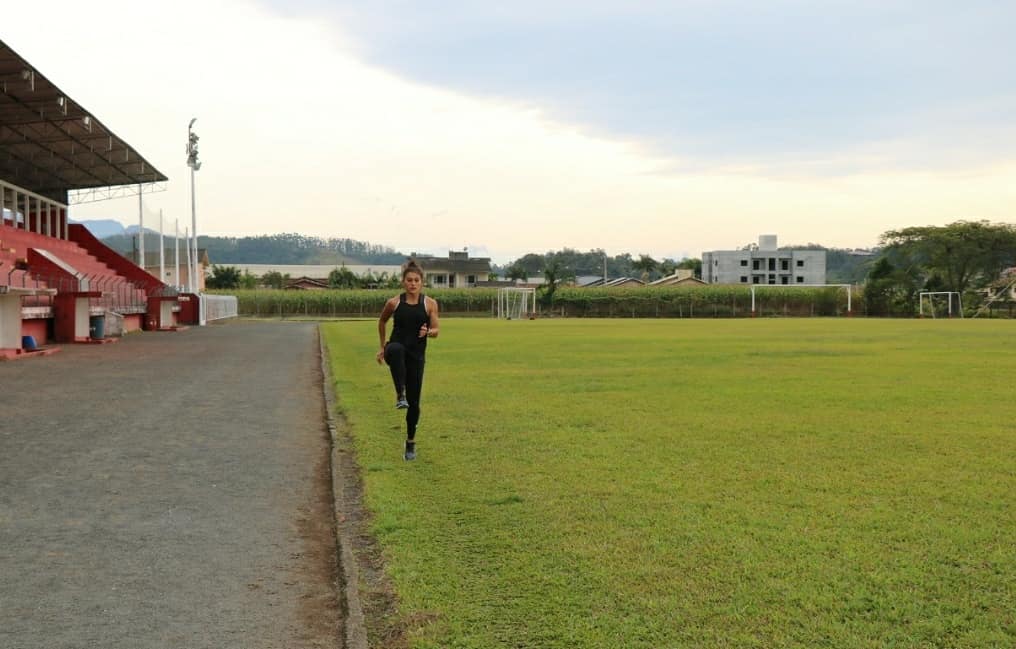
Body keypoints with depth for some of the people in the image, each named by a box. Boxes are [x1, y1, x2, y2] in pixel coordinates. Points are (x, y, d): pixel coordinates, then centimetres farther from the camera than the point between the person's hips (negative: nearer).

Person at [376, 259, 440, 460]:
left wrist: (428, 332, -21)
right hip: (396, 349, -1)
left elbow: (436, 331, 1)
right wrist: (382, 346, 20)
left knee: (414, 402, 2)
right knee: (397, 349, -41)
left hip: (416, 355, 1)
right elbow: (382, 322, 17)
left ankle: (411, 442, 22)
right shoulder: (394, 303, -1)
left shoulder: (430, 304, -2)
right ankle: (400, 395, -37)